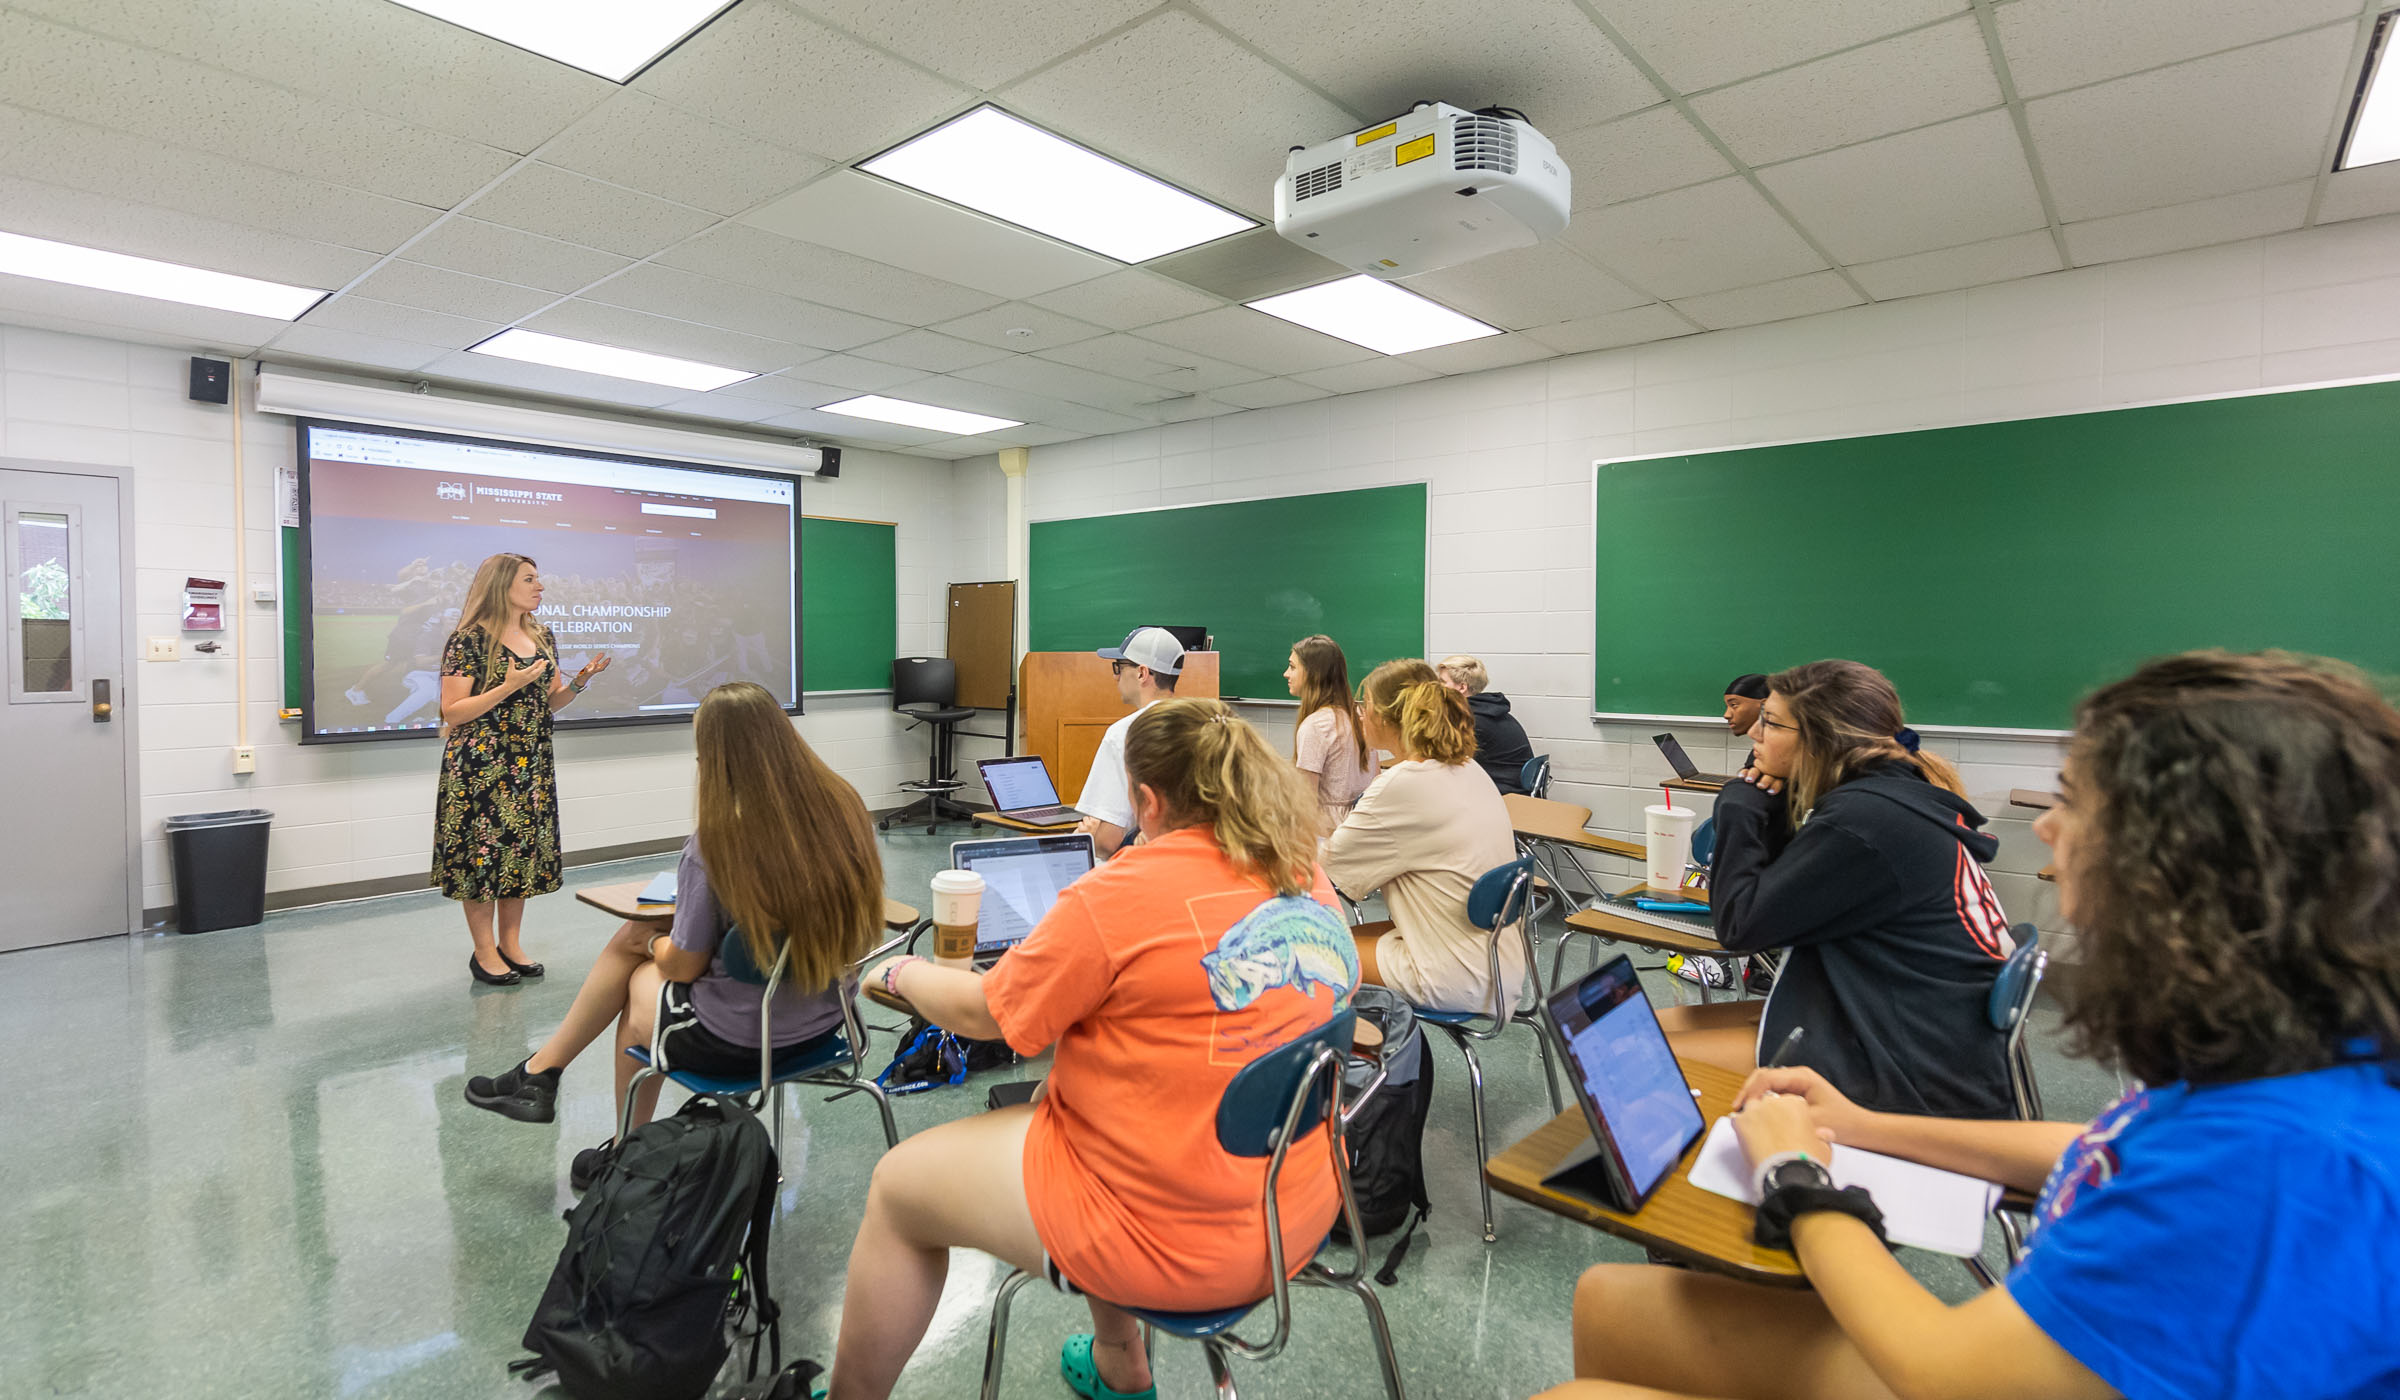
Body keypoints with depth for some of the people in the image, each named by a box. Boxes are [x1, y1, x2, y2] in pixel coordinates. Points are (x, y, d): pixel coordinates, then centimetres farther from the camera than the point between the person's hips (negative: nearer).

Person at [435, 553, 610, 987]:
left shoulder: (541, 637, 11)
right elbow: (452, 713, -12)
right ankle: (484, 952, 12)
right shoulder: (469, 640, -10)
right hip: (480, 767, -6)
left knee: (523, 849, 9)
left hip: (531, 766, 6)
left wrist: (581, 679, -3)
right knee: (482, 851, 0)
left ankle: (510, 943, 21)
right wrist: (508, 687, -21)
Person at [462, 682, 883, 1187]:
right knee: (634, 936, 18)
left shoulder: (716, 841, -23)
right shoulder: (844, 806, -9)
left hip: (737, 1040, -6)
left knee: (641, 982, 26)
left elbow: (684, 965, -11)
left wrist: (653, 944, 12)